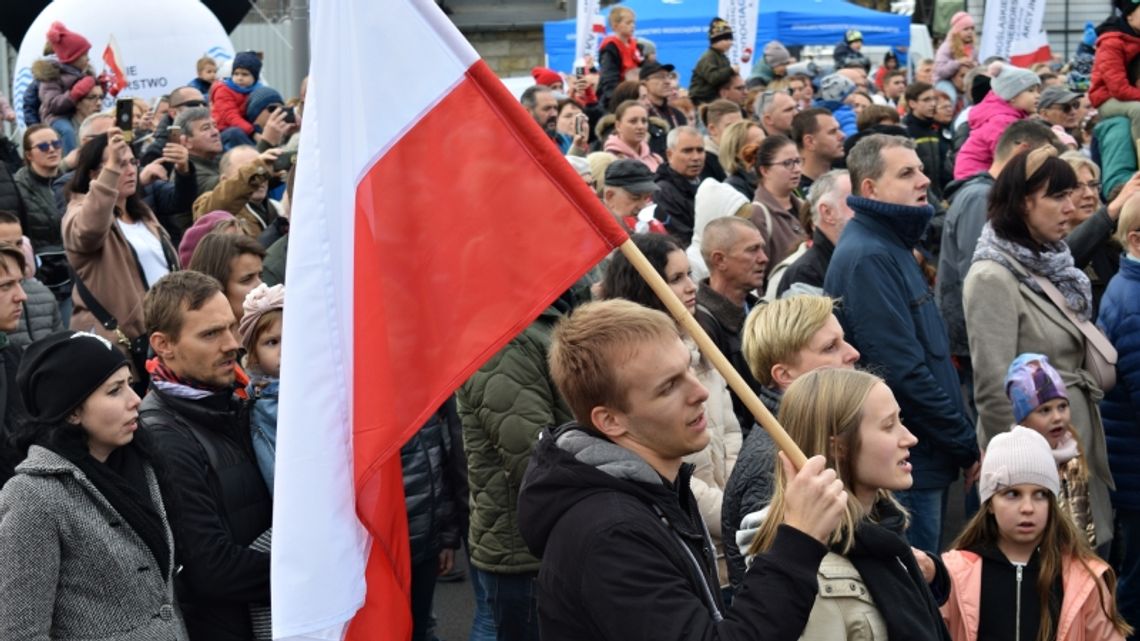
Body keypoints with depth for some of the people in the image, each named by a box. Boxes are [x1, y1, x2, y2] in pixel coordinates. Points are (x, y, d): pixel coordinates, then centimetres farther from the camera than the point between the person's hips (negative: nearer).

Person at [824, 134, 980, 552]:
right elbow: (904, 371, -22)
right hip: (906, 469, -10)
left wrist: (961, 442, 15)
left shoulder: (893, 247, 15)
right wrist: (967, 446, -15)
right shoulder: (867, 258, -17)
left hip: (925, 459, 10)